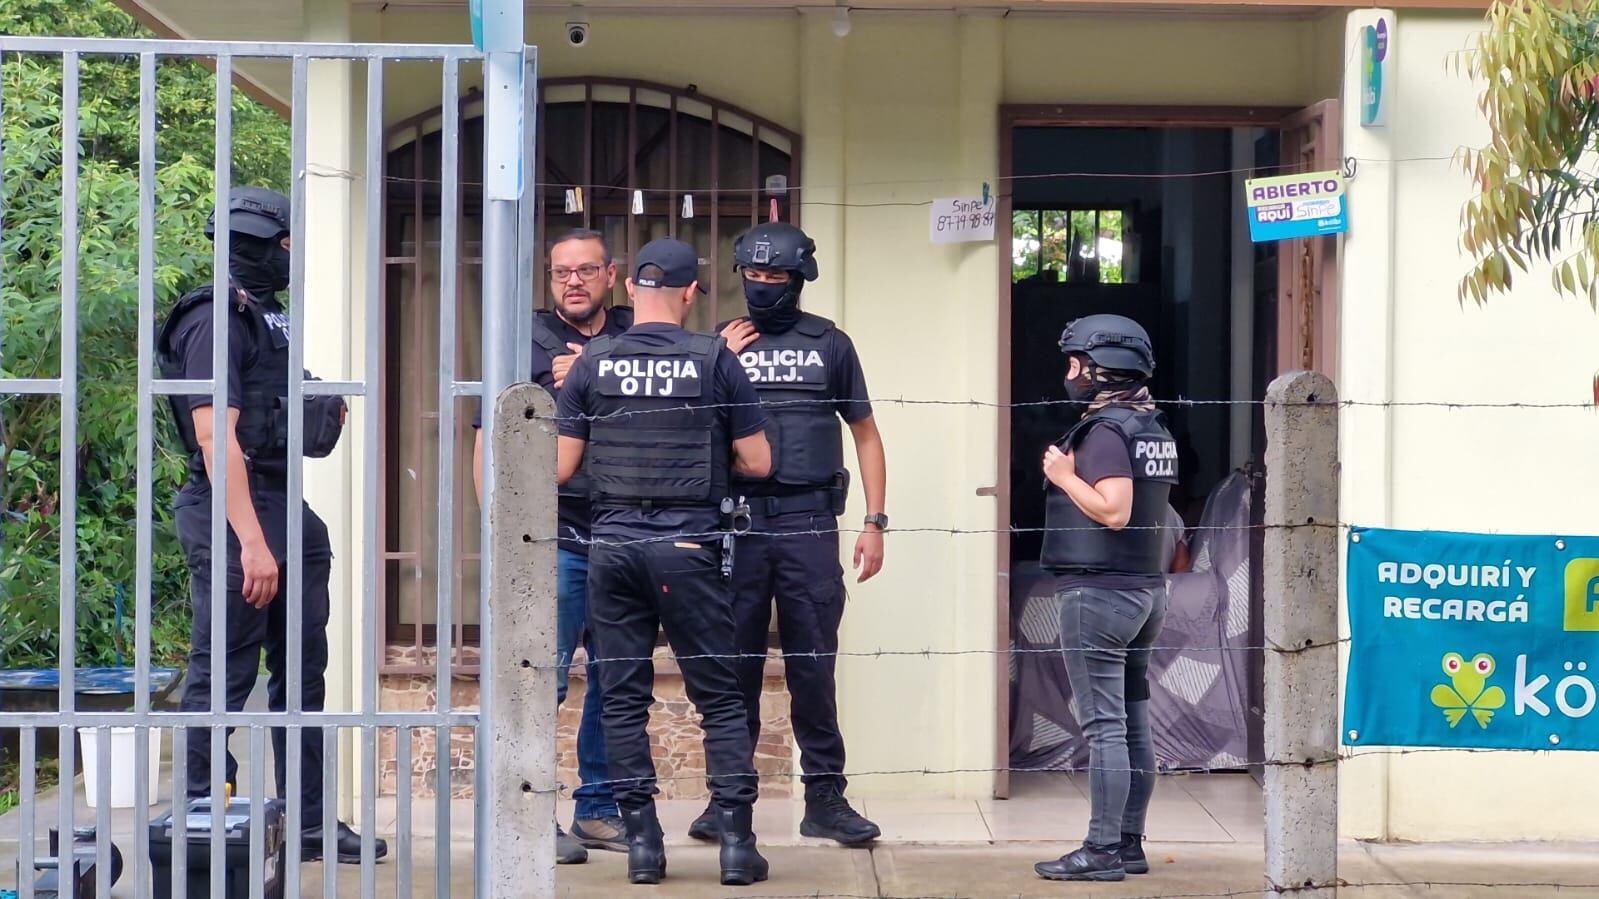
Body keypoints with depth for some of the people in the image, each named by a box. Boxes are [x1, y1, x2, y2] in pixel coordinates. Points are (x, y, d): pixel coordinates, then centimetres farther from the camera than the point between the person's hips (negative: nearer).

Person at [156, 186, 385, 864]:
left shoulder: (266, 318, 16)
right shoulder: (215, 320, -12)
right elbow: (216, 436, -20)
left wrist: (322, 418, 10)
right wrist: (252, 542, -24)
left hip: (284, 510, 10)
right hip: (233, 517, -10)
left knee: (301, 673, 14)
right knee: (222, 679, -5)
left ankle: (307, 823, 22)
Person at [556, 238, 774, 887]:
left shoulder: (590, 365, 2)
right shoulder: (714, 360, -3)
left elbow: (561, 467, 4)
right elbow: (757, 462, -1)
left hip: (612, 542, 2)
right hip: (688, 545, -2)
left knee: (624, 699, 7)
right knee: (719, 698, 4)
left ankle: (642, 843, 6)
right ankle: (736, 842, 1)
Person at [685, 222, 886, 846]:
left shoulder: (829, 344, 9)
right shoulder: (722, 344, 10)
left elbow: (865, 435, 12)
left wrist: (874, 523, 5)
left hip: (809, 522, 0)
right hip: (737, 520, 1)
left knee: (813, 665, 2)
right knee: (736, 664, 4)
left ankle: (825, 796, 7)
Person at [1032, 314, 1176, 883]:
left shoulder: (1105, 430, -15)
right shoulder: (1154, 430, 14)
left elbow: (1113, 511, -24)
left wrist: (1065, 475, -13)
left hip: (1100, 592, -9)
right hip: (1146, 588, 10)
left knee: (1104, 726, -7)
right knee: (1133, 723, 11)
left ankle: (1102, 851, -5)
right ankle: (1130, 844, 16)